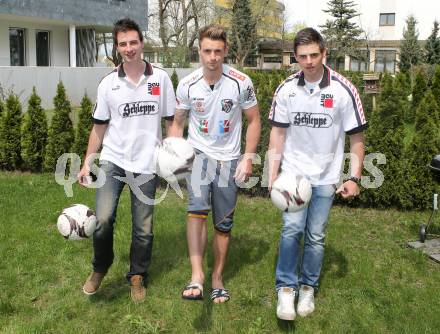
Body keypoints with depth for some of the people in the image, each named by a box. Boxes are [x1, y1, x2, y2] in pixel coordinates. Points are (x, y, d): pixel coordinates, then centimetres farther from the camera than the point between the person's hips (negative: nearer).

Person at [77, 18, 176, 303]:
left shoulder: (160, 78, 0)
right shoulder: (109, 83, 2)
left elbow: (171, 120, 5)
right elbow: (99, 127, 8)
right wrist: (87, 163, 5)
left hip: (146, 164, 0)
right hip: (113, 161, 0)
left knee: (143, 228, 6)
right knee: (103, 218, -14)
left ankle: (137, 277, 28)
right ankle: (100, 267, 14)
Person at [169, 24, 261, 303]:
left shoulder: (241, 82, -10)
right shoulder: (187, 85, -6)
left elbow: (254, 120, 1)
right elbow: (178, 123, 7)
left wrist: (248, 158, -6)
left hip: (229, 160, 1)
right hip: (198, 154, 0)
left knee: (224, 224, 7)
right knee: (197, 209, -25)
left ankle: (217, 277, 24)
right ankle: (197, 275, -24)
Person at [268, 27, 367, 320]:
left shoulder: (344, 90, -10)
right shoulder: (286, 89, -4)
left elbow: (356, 138, -4)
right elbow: (278, 132, 3)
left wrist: (355, 178, -9)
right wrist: (273, 173, -2)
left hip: (326, 177, 0)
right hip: (294, 172, 1)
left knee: (316, 236, 6)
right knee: (292, 228, -11)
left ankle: (308, 288, 23)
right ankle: (286, 288, 3)